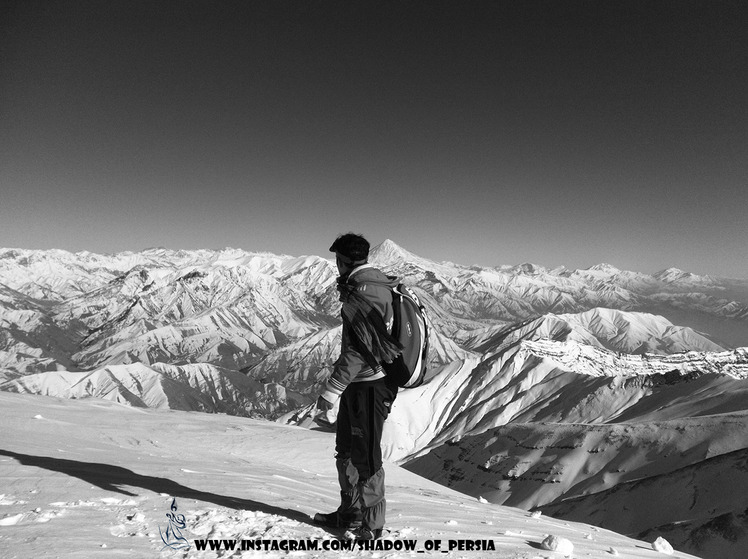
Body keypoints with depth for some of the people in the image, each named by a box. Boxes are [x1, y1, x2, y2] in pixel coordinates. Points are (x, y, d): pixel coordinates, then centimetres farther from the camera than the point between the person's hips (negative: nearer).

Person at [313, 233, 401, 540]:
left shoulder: (365, 291, -19)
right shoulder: (375, 285, 13)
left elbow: (359, 348, -25)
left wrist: (332, 388, -23)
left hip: (369, 385, -10)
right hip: (359, 384, 10)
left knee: (365, 455, 4)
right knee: (346, 449, 19)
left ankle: (371, 523, 22)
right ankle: (350, 513, 35)